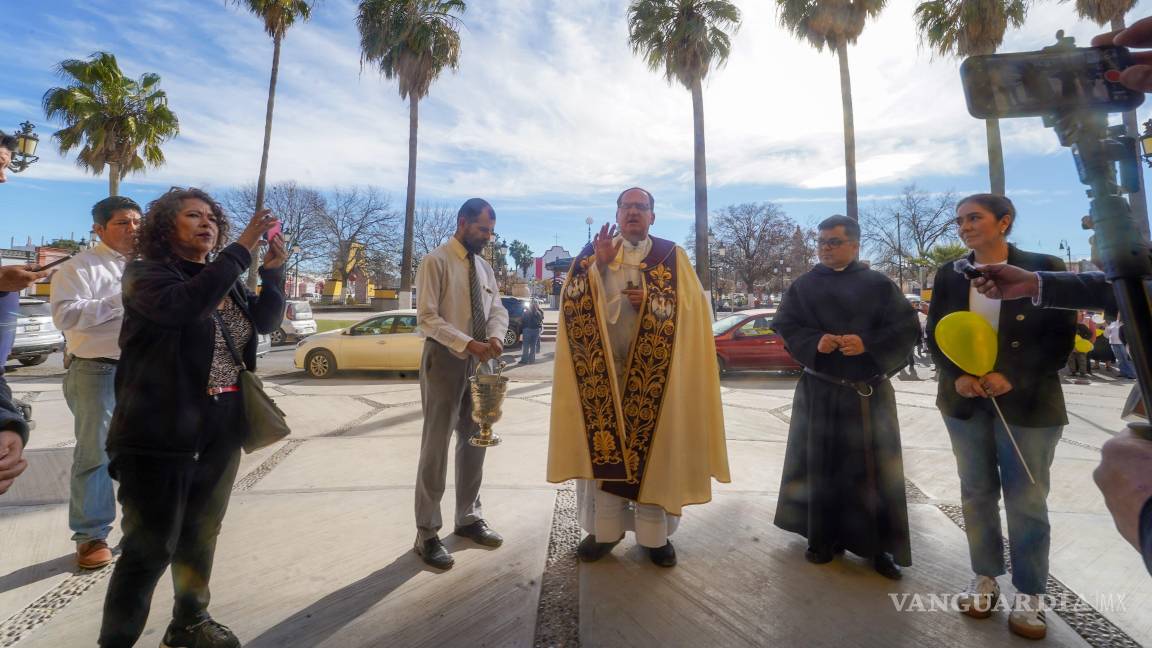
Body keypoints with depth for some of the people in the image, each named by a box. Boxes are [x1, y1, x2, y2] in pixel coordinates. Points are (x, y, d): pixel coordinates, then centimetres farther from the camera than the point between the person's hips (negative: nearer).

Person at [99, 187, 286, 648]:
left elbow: (266, 321, 4)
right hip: (163, 427, -6)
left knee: (202, 532, 18)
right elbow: (182, 305, -28)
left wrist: (273, 269, -9)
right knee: (151, 544, 1)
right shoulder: (144, 273, -7)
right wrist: (242, 248, -29)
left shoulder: (226, 277, 12)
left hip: (222, 426, 6)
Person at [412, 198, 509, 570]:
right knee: (436, 447, 0)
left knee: (474, 441, 14)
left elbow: (498, 310, 9)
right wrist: (468, 343, -25)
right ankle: (427, 533, 15)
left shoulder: (485, 268, 13)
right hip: (444, 358, -7)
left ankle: (468, 518, 31)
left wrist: (495, 336, -13)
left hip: (478, 362, 7)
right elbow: (427, 318, -16)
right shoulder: (435, 262, -8)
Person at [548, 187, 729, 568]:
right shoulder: (593, 251, 9)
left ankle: (654, 533, 18)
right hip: (602, 365, 1)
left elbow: (692, 306, -1)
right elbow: (570, 301, -3)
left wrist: (651, 303, -16)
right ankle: (605, 529, 19)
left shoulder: (672, 255, 6)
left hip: (653, 370, -1)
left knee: (651, 447, 3)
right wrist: (599, 264, -15)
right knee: (603, 444, 5)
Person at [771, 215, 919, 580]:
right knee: (822, 466, 7)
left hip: (869, 392, 0)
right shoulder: (803, 286, 6)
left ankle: (879, 546, 20)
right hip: (819, 391, 1)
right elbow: (785, 326, -1)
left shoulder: (879, 285, 3)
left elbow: (907, 328, -3)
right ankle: (824, 538, 22)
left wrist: (868, 343, -20)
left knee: (872, 468, 5)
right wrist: (814, 342, -19)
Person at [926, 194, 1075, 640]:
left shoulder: (1044, 268, -3)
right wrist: (957, 376, -11)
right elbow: (935, 334, 5)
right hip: (965, 400, 3)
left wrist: (1012, 378, -18)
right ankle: (985, 578, 27)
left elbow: (1061, 336, -6)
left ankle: (1029, 596, 22)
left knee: (1027, 501, 5)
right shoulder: (949, 275, 5)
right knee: (976, 494, 11)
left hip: (1027, 401, -2)